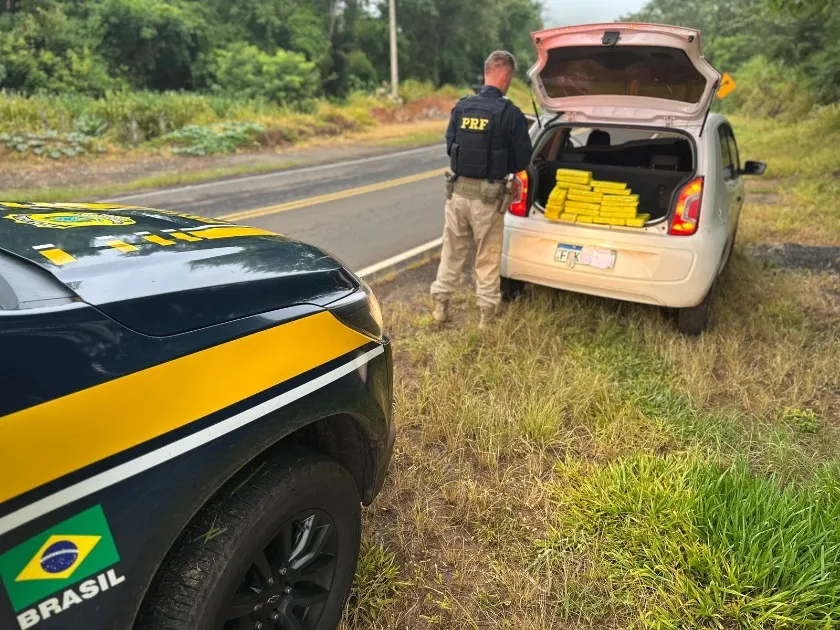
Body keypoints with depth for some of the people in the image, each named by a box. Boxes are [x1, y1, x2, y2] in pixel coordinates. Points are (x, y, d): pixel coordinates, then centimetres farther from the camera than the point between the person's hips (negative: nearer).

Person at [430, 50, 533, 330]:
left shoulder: (461, 107, 1)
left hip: (458, 189, 4)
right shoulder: (510, 113, -11)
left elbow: (450, 146, 7)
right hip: (488, 195, -3)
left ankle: (440, 305, 23)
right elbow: (523, 159, -5)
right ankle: (487, 314, 18)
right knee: (488, 256, 9)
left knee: (452, 250, 16)